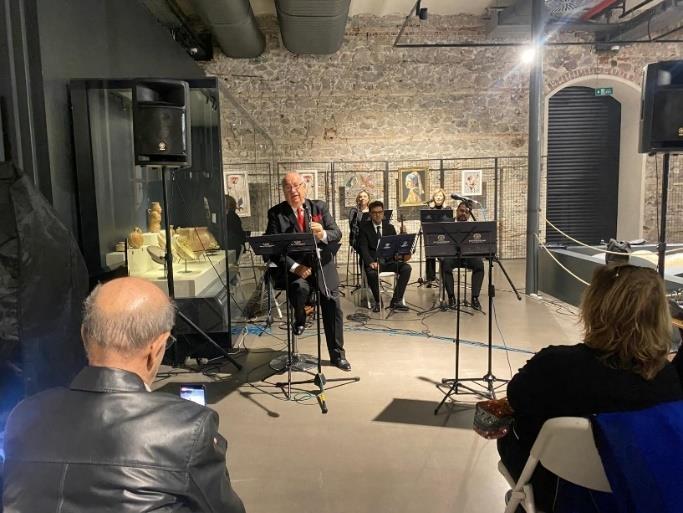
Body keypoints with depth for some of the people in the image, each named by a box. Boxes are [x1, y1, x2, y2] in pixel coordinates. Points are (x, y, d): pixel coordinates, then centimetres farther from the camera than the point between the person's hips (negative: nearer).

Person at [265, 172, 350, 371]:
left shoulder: (320, 207, 5)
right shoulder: (276, 213, -1)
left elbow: (337, 234, -1)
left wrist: (323, 235, -26)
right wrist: (294, 267, -22)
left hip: (323, 266, 2)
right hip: (295, 268, -2)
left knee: (333, 308, -2)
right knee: (299, 287, -33)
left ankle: (337, 355, 18)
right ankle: (299, 319, 3)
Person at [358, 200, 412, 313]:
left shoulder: (389, 227, 13)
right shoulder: (364, 227, 2)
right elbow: (363, 248, -8)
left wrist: (403, 254, -14)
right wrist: (370, 262, -26)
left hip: (389, 260, 4)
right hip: (373, 261, -3)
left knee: (407, 268, -23)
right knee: (372, 273, -37)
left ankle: (396, 300, -15)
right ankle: (377, 302, -11)